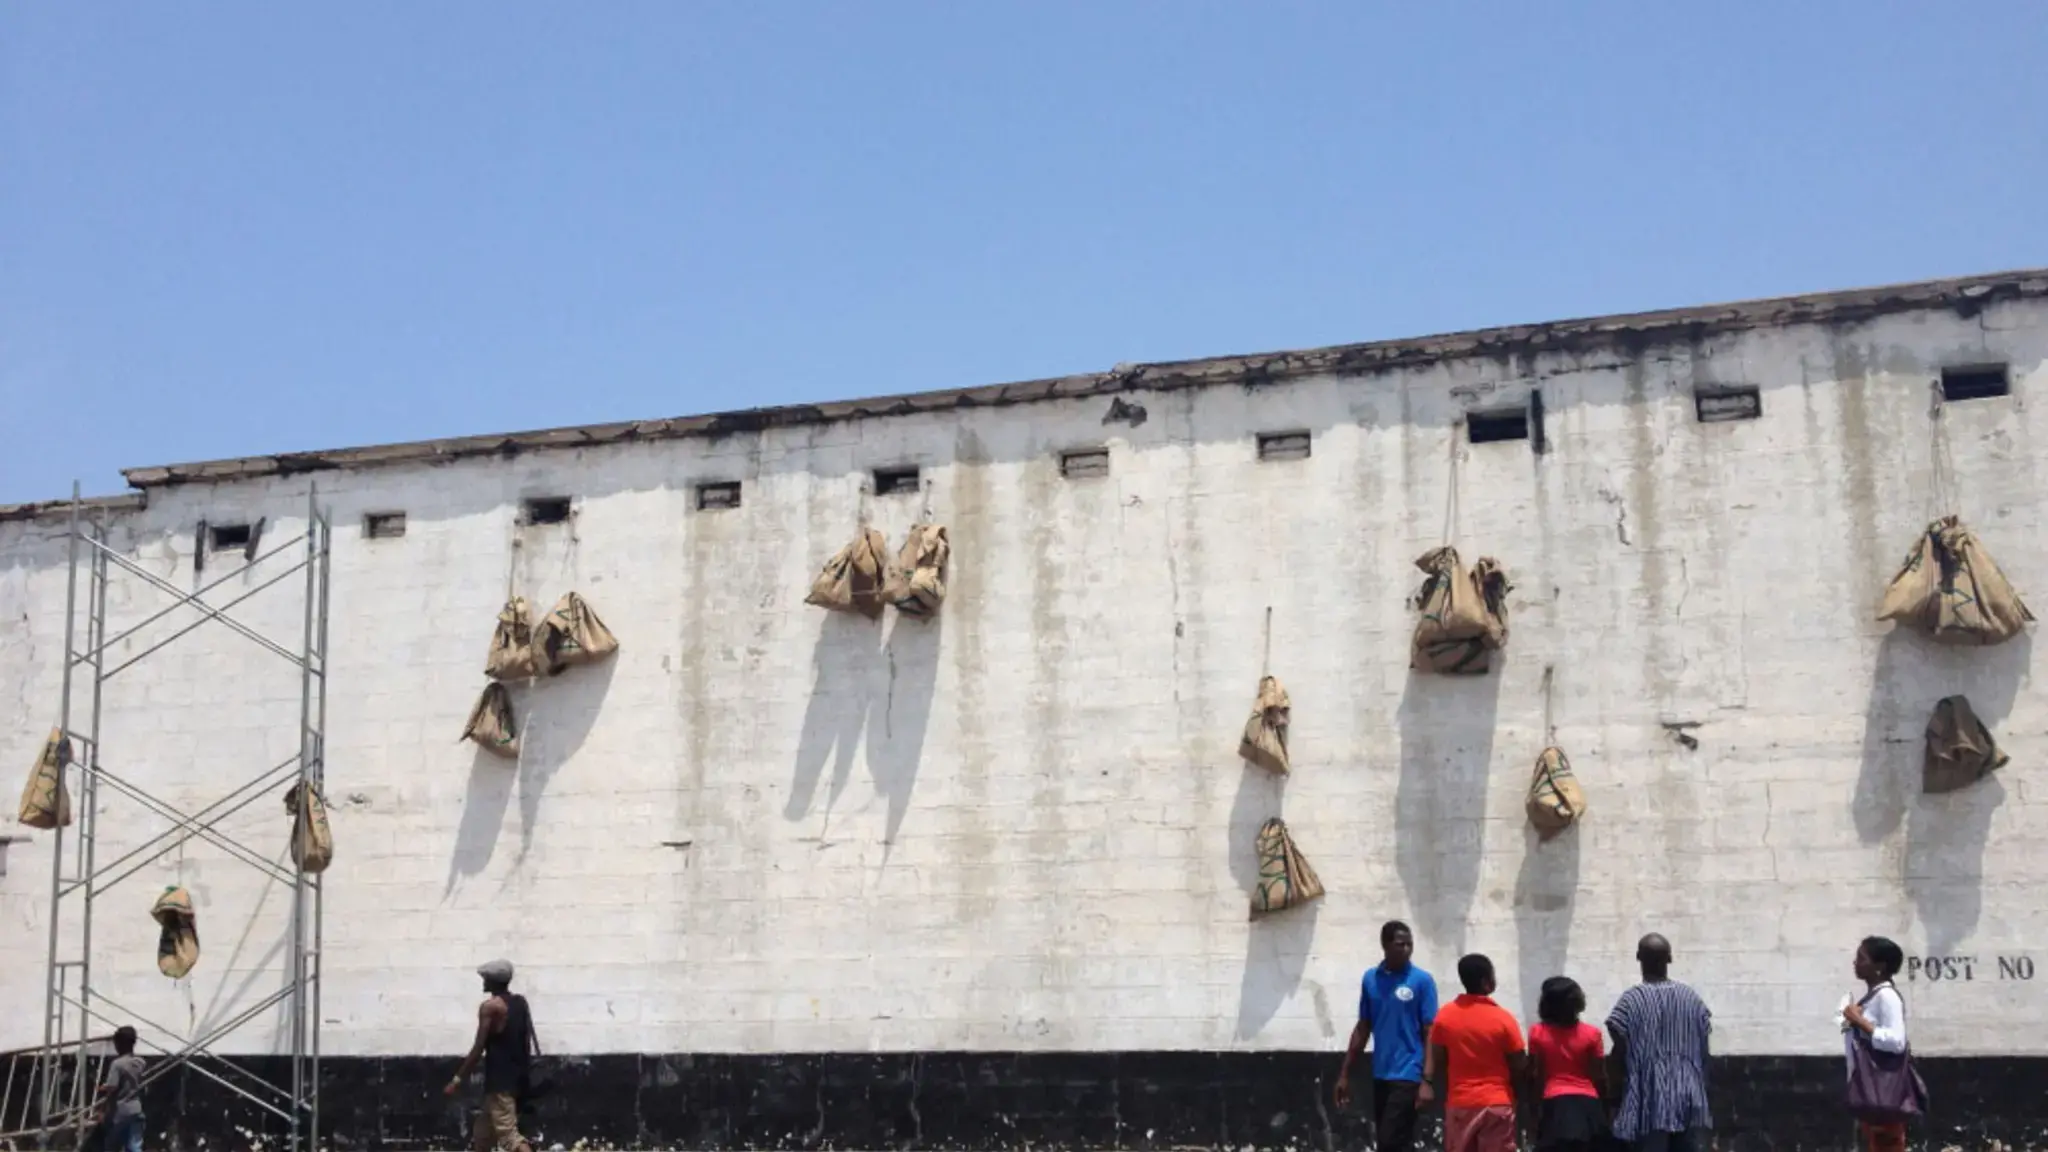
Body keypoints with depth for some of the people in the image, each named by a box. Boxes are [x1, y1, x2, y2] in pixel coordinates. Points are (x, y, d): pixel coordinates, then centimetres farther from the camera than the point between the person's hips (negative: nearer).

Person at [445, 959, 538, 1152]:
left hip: (499, 1081, -9)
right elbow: (527, 1044, 15)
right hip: (516, 1078, 9)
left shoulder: (490, 1006, -12)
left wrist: (458, 1079, -8)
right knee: (482, 1136, 19)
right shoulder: (521, 1003, 12)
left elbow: (479, 1048, -14)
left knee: (509, 1136, -12)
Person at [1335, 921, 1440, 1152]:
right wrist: (1345, 1074, 12)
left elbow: (1430, 1033, -7)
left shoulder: (1422, 980, -6)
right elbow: (1363, 1028, 14)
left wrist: (1427, 1081, -14)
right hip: (1380, 1075, 5)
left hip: (1407, 1075, -5)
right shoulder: (1370, 979, 8)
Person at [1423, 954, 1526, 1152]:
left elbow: (1436, 1058, 3)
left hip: (1459, 1103, 3)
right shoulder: (1502, 1018, -12)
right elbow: (1519, 1065, -5)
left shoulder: (1445, 1015, -2)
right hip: (1496, 1104, -3)